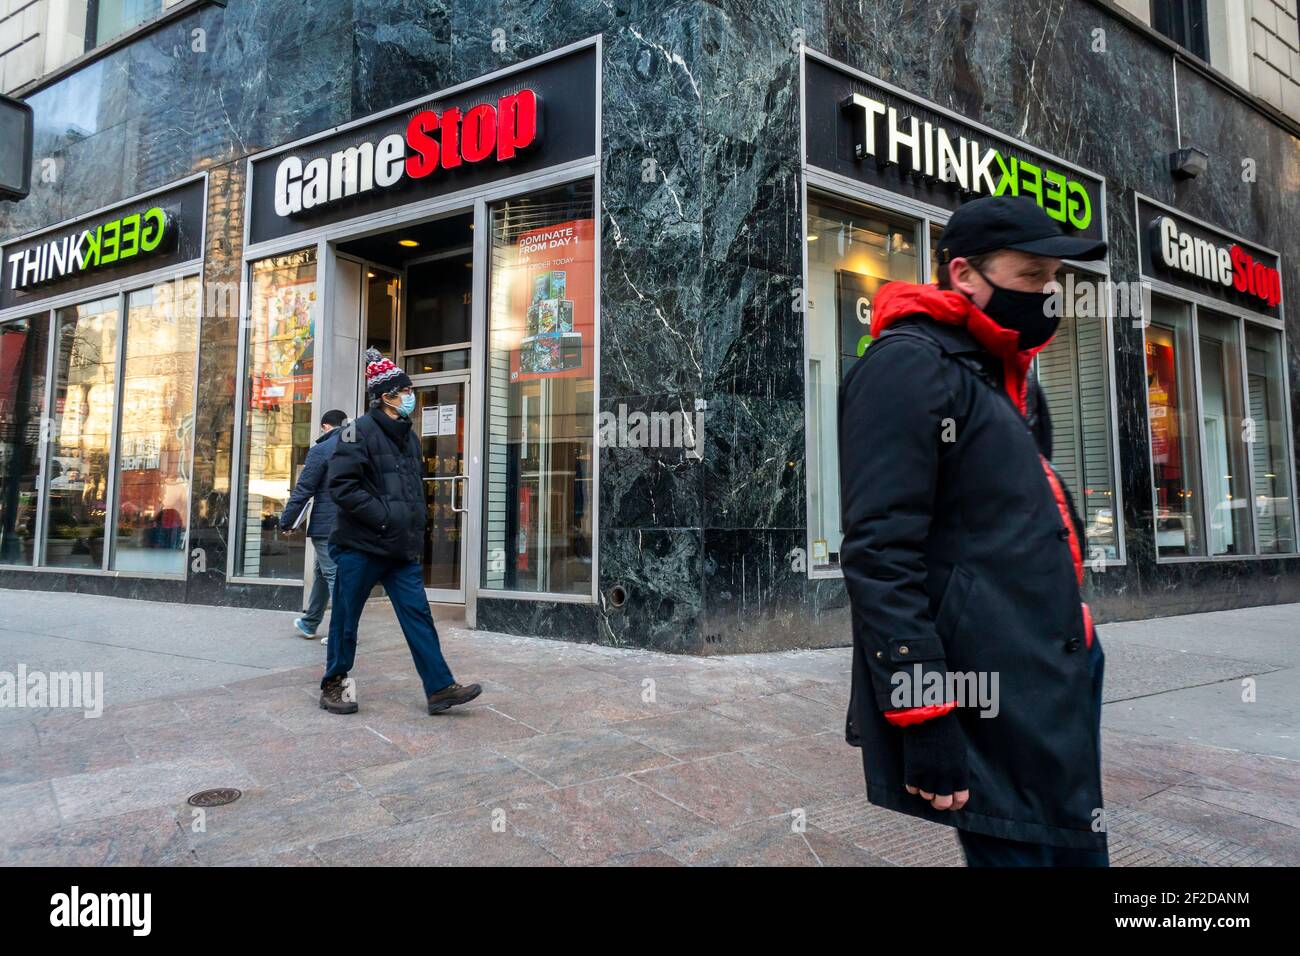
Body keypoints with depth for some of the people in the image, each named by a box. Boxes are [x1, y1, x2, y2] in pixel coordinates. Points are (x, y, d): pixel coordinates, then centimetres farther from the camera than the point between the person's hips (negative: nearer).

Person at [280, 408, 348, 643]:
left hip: (326, 524, -6)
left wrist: (286, 521, -2)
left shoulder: (321, 450, -10)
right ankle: (309, 623, 32)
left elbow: (303, 490, -10)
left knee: (333, 574, -2)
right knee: (322, 572, 20)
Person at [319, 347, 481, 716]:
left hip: (402, 548, 7)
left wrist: (417, 518, 12)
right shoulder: (362, 431, -9)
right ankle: (333, 685, 23)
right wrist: (384, 516, -20)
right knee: (346, 620, 6)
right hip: (360, 546, -7)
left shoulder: (409, 437, 15)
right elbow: (341, 485, -17)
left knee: (418, 616, 2)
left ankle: (440, 688, 3)